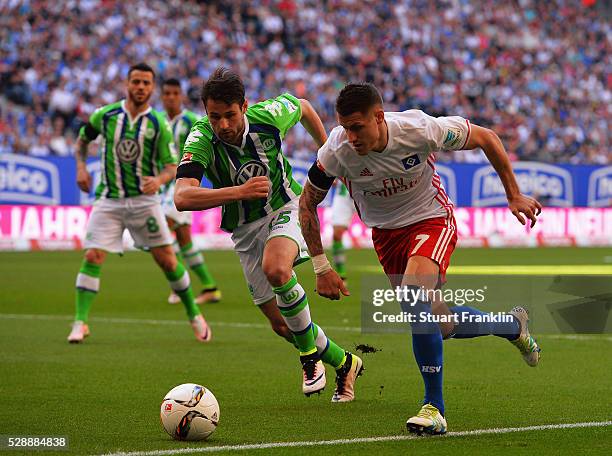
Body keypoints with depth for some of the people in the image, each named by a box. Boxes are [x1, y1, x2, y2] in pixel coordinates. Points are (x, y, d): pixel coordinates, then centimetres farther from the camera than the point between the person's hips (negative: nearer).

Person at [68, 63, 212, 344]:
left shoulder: (158, 124, -3)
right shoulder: (105, 115, 0)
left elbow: (172, 166, -3)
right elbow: (83, 138, 19)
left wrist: (159, 180, -25)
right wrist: (81, 166, 3)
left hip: (144, 200, -1)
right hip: (109, 200, 1)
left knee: (167, 259, 0)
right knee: (92, 257, -12)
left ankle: (194, 315, 17)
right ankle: (80, 323, -7)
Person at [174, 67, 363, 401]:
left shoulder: (268, 116, -21)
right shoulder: (201, 141, -26)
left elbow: (302, 107, 4)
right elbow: (182, 198, -41)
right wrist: (239, 191, -51)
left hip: (284, 209, -1)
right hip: (244, 229, 2)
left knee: (276, 269, -34)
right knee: (281, 324, 1)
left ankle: (310, 354, -14)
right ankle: (344, 364, 25)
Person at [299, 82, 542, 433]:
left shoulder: (420, 129, -28)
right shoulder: (337, 150, -23)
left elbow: (485, 137, -11)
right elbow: (308, 202, -6)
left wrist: (514, 195, -5)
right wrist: (321, 267, -10)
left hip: (432, 220, -4)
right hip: (386, 231, 4)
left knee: (414, 300, -30)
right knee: (441, 325, 8)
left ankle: (434, 407, -19)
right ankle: (513, 325, 38)